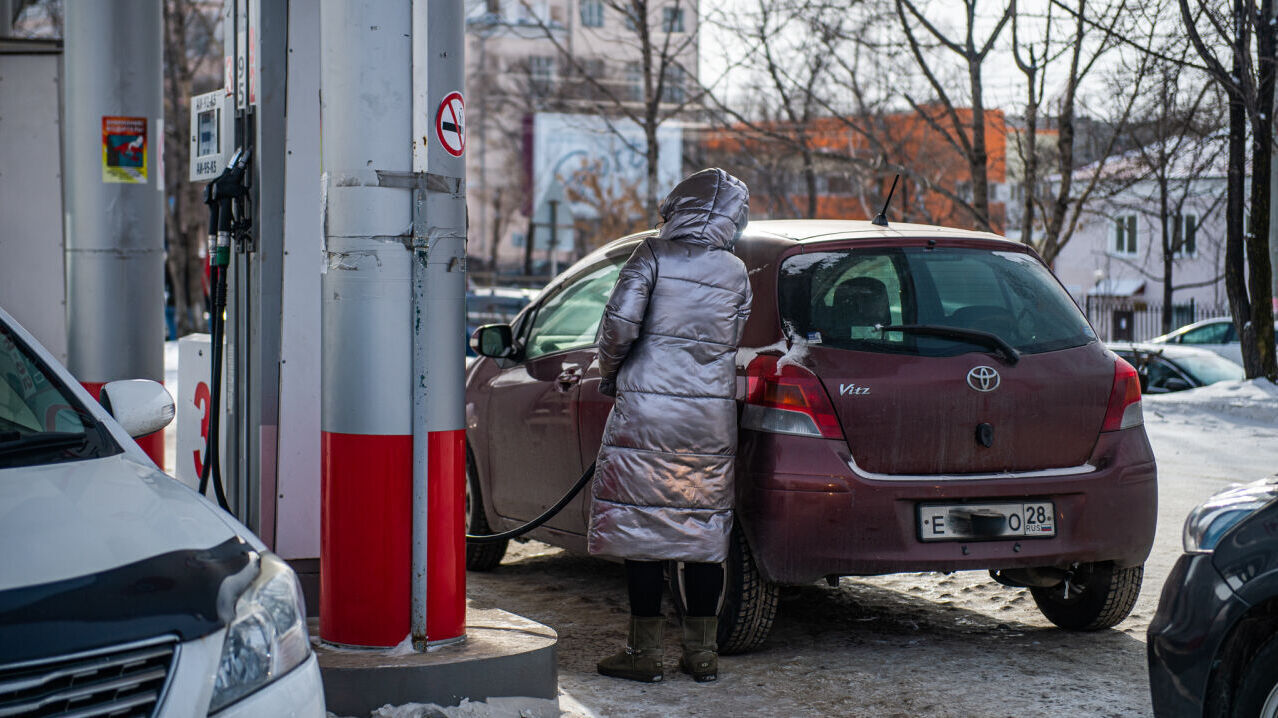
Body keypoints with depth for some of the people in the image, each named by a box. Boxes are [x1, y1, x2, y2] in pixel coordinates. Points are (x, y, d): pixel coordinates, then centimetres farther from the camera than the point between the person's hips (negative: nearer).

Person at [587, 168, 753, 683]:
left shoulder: (654, 254, -2)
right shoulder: (736, 273, 8)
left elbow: (620, 322, -11)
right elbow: (731, 341, 9)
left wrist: (609, 372, 7)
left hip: (648, 409, -3)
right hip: (712, 414, 4)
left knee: (644, 525, 3)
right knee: (703, 528, 10)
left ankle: (644, 653, 5)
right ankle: (702, 654, 14)